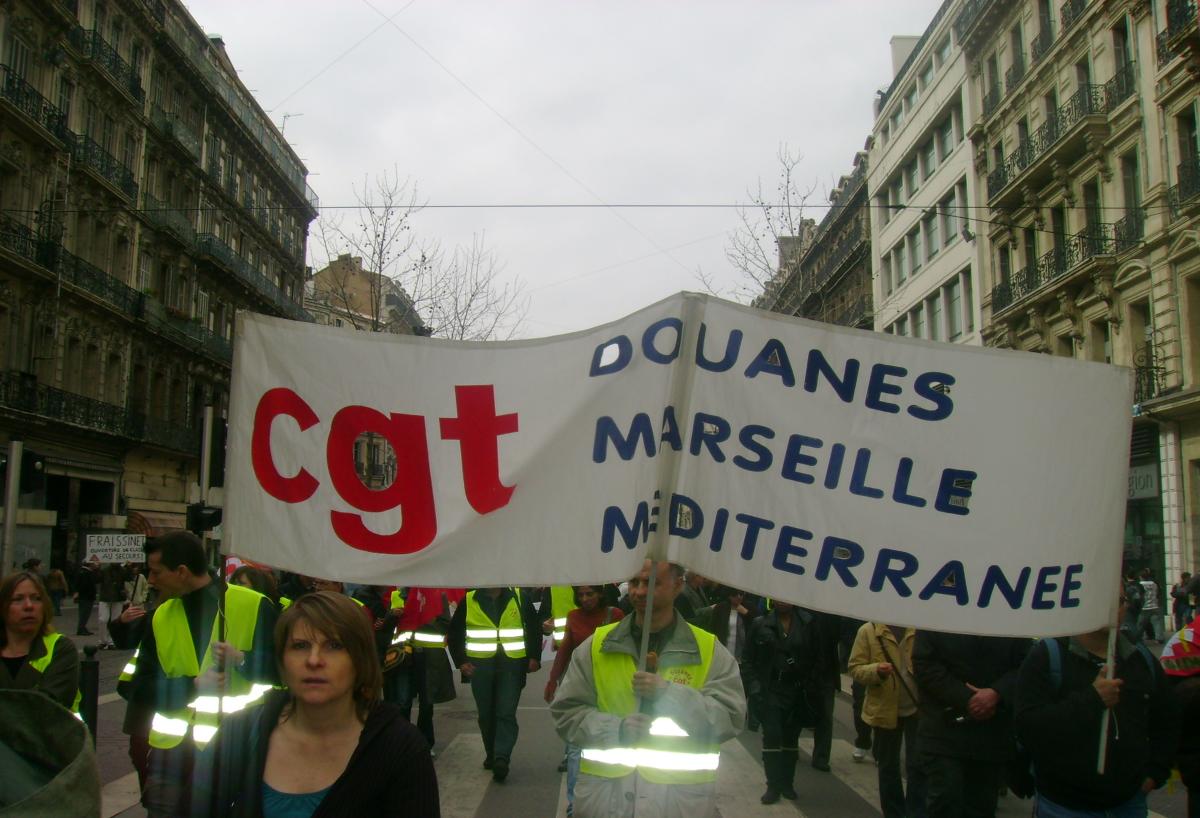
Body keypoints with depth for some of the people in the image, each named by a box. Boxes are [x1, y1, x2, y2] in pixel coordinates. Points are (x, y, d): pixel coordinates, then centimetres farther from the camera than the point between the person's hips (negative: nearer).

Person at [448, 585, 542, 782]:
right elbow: (455, 632, 9)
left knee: (506, 713, -9)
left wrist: (534, 657, 1)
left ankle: (501, 759, -11)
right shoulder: (469, 600, 2)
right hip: (480, 665, 2)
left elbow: (535, 627, 8)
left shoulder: (519, 597, 1)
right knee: (486, 714, 9)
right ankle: (492, 754, 25)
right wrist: (460, 661, 3)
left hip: (512, 664, -1)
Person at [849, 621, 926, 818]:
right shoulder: (868, 630, -4)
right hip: (885, 709, 1)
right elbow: (855, 668, -5)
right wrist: (876, 670, -24)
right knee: (888, 766, 14)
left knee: (918, 765, 1)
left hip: (918, 707, 0)